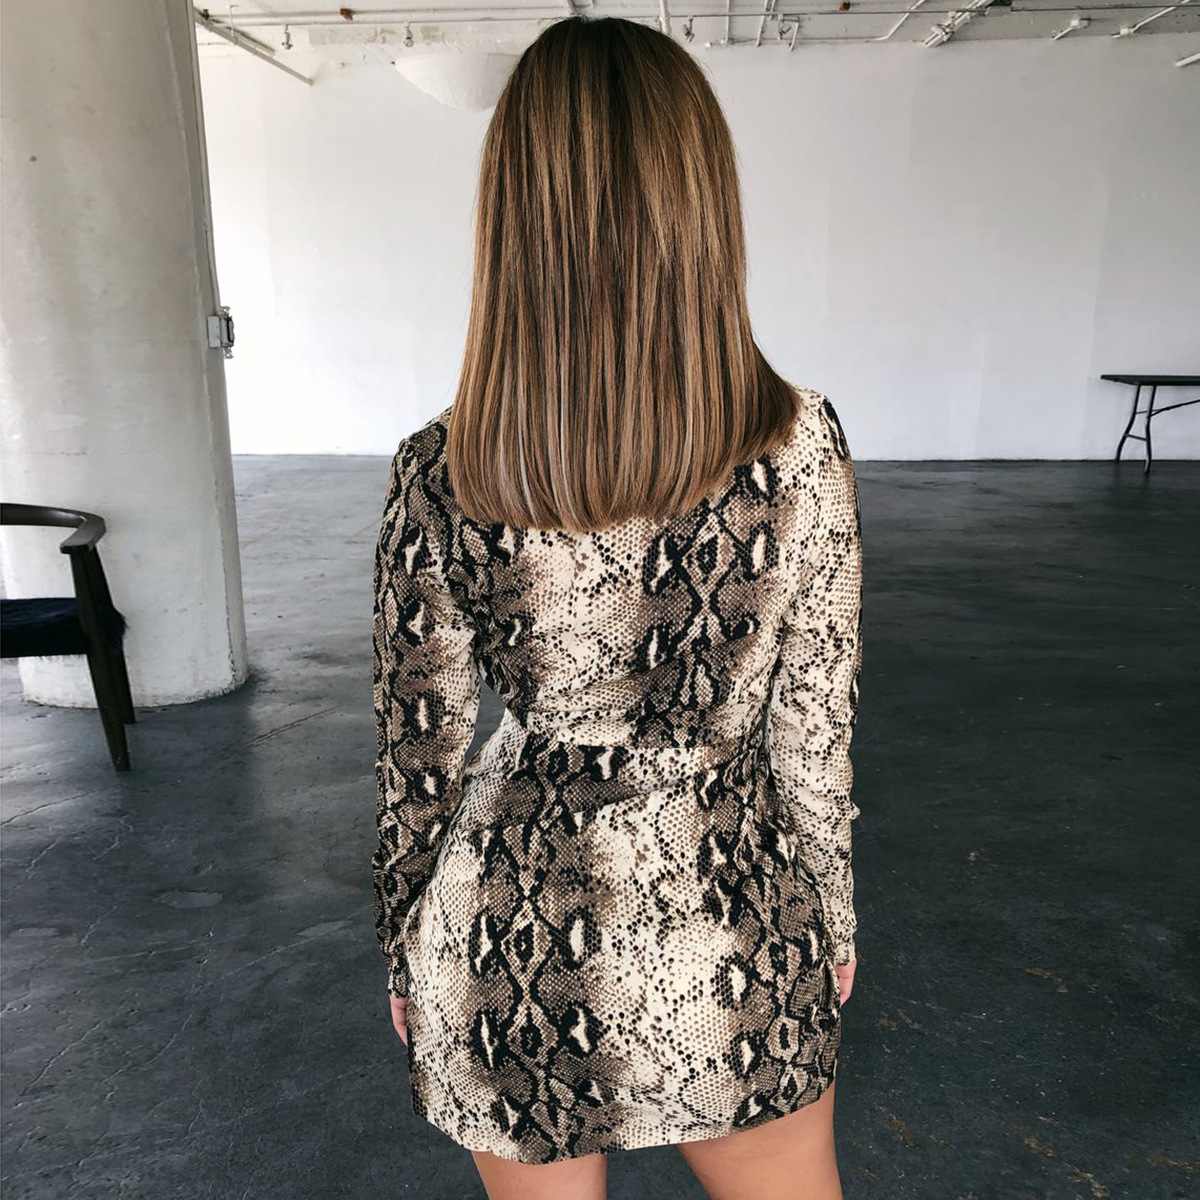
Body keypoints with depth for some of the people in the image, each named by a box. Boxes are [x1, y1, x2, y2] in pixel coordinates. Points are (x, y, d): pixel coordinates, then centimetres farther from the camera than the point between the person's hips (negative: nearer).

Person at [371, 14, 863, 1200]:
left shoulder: (439, 476, -17)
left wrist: (406, 957, 10)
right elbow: (816, 734, -8)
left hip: (516, 939, 1)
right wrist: (834, 922, 9)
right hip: (732, 932, 1)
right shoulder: (801, 443, -16)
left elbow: (420, 761, -7)